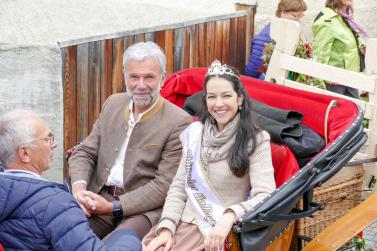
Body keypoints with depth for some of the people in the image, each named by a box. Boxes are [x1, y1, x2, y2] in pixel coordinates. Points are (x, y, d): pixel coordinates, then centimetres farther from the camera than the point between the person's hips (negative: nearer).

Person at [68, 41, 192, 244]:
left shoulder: (179, 122, -9)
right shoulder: (113, 104, 11)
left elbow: (164, 185, -11)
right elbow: (85, 153, 13)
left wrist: (114, 207, -16)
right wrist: (79, 188, -8)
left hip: (144, 209, -4)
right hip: (99, 200, 5)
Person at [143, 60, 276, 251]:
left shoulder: (256, 140, -4)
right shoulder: (194, 133, 9)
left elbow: (265, 196, -14)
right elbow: (179, 187, 9)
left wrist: (230, 217, -31)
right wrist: (167, 227, -6)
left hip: (220, 230, -4)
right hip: (186, 220, 4)